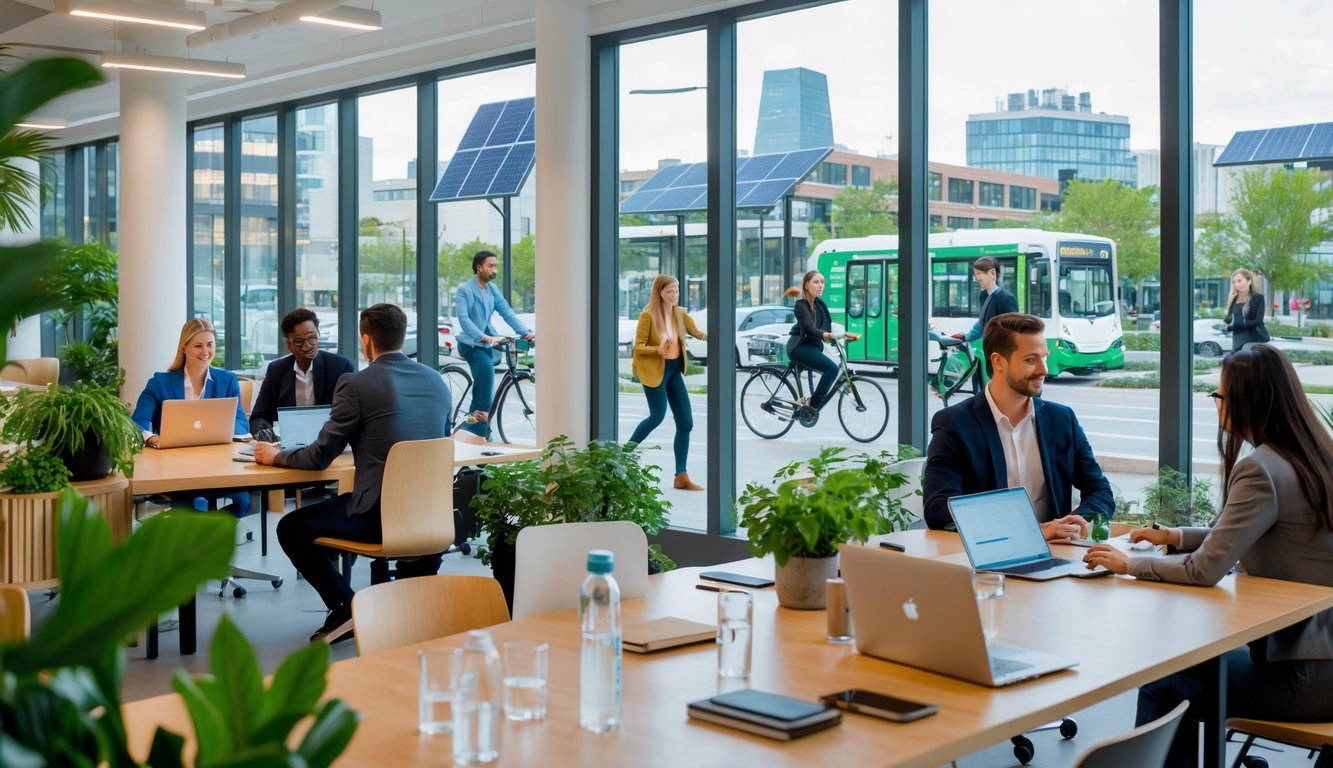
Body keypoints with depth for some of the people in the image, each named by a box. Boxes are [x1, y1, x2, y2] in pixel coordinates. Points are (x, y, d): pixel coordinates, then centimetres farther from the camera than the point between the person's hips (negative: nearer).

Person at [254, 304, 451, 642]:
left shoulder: (355, 385, -10)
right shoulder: (436, 380, 7)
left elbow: (319, 457, -6)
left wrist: (275, 456, 13)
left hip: (380, 514, -6)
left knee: (291, 528, 10)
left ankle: (346, 606, 7)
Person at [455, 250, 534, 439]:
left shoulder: (493, 290, 7)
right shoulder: (464, 290, -12)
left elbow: (507, 312, -2)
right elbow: (464, 319, -25)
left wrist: (526, 332, -17)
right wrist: (483, 337, -40)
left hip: (486, 344, 7)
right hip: (470, 344, -7)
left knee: (482, 386, 7)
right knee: (487, 368, -33)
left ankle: (473, 431, 17)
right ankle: (483, 412, -25)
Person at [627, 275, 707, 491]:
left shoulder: (680, 313, 4)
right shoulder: (648, 315, -13)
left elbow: (697, 333, -10)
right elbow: (638, 347, -14)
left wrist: (709, 335, -32)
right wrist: (658, 349, -32)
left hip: (674, 370, 6)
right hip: (654, 370, -6)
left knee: (686, 422, 1)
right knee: (657, 416, -3)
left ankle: (681, 476, 7)